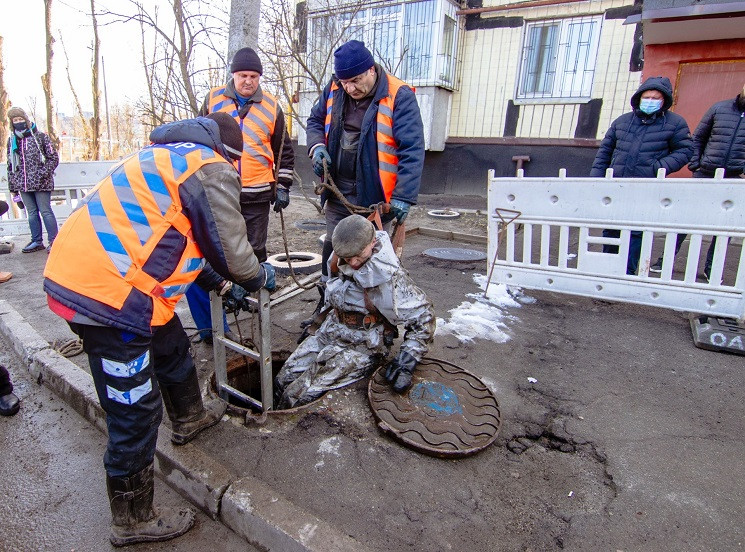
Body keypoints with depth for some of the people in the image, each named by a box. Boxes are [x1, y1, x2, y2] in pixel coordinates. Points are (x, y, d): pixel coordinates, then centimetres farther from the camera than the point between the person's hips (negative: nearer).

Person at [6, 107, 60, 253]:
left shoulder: (40, 137, -1)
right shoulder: (12, 141, 11)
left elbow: (53, 158, -1)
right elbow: (11, 165, 15)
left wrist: (43, 173, -12)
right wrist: (13, 185, 11)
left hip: (40, 184, -4)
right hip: (23, 185, 5)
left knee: (45, 211, -3)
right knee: (32, 213, 9)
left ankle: (53, 241, 4)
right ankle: (37, 241, 16)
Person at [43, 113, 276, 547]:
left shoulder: (171, 157, 22)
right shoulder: (212, 170, -8)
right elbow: (231, 253, -9)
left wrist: (224, 286, 32)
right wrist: (261, 276, 13)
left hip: (77, 270, 10)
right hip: (106, 291, -10)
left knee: (172, 348, 28)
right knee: (136, 412, 4)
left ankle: (190, 418, 53)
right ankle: (133, 520, 25)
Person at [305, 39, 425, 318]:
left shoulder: (399, 96, -13)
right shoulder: (334, 89, 3)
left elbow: (412, 150, -18)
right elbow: (315, 120, 19)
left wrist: (403, 197, -26)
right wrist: (317, 146, -4)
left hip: (375, 195, -5)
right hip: (338, 192, 6)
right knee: (332, 249, 14)